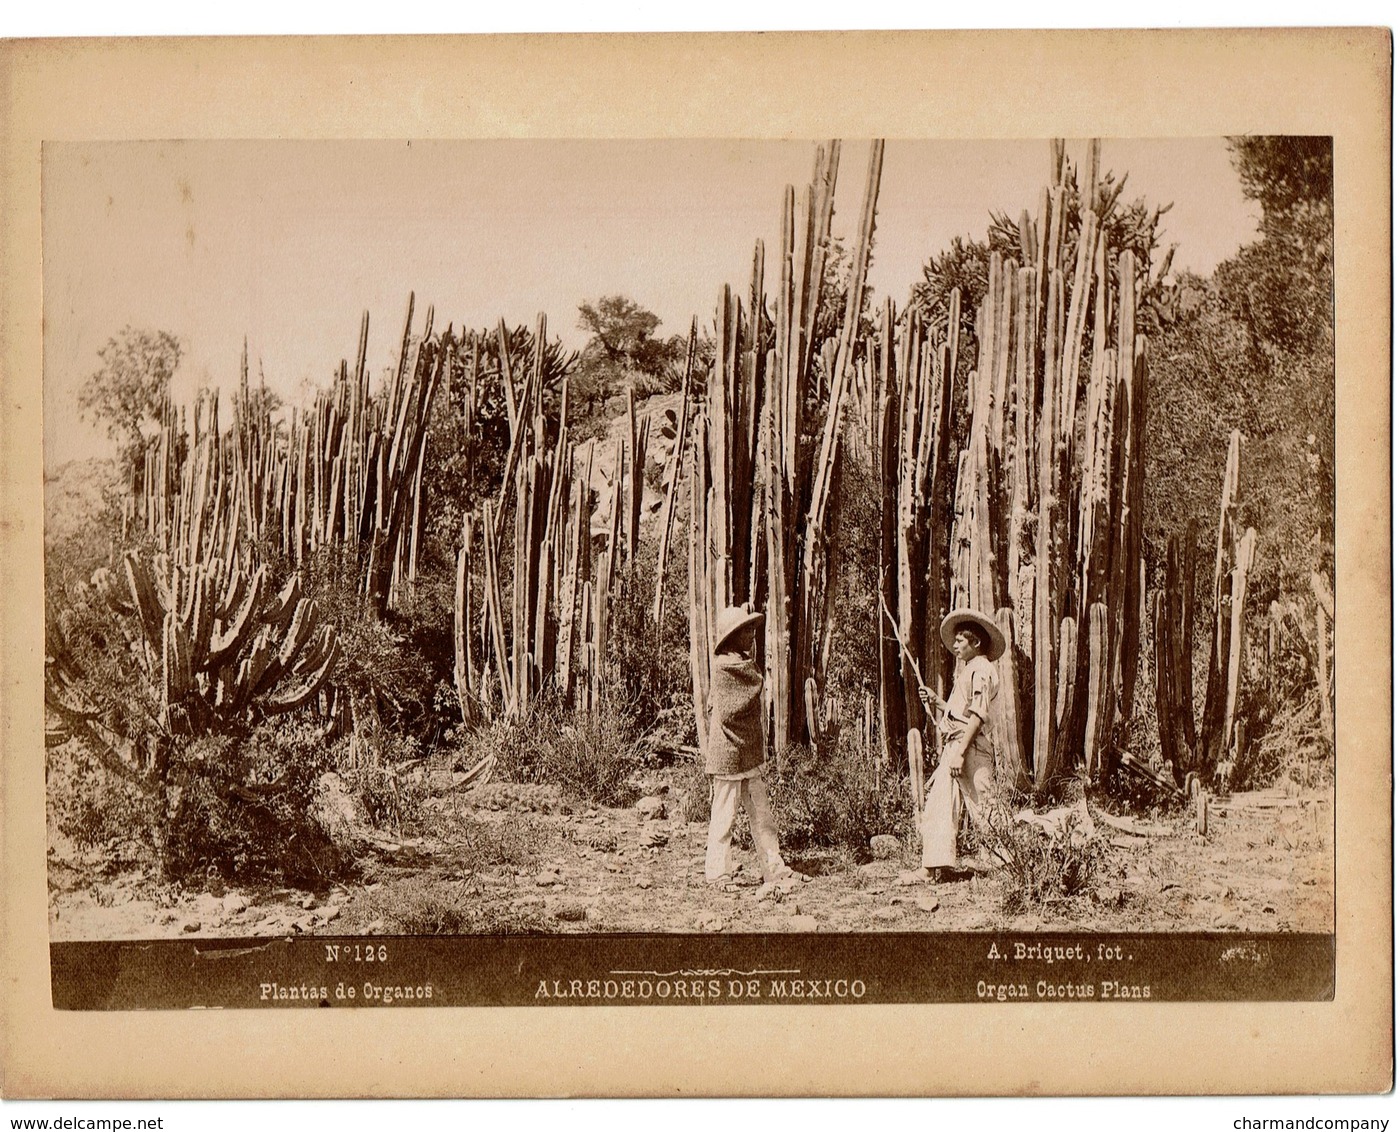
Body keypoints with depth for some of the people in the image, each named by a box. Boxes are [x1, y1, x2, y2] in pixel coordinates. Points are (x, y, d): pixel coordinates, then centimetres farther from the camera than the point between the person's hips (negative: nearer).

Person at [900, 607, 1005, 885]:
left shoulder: (981, 670, -8)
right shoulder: (968, 671, 23)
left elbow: (977, 715, -17)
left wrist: (960, 751, -23)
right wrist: (937, 703, 11)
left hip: (971, 749, -10)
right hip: (955, 748, 10)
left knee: (984, 809, -8)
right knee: (940, 805, 6)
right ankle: (937, 866, 7)